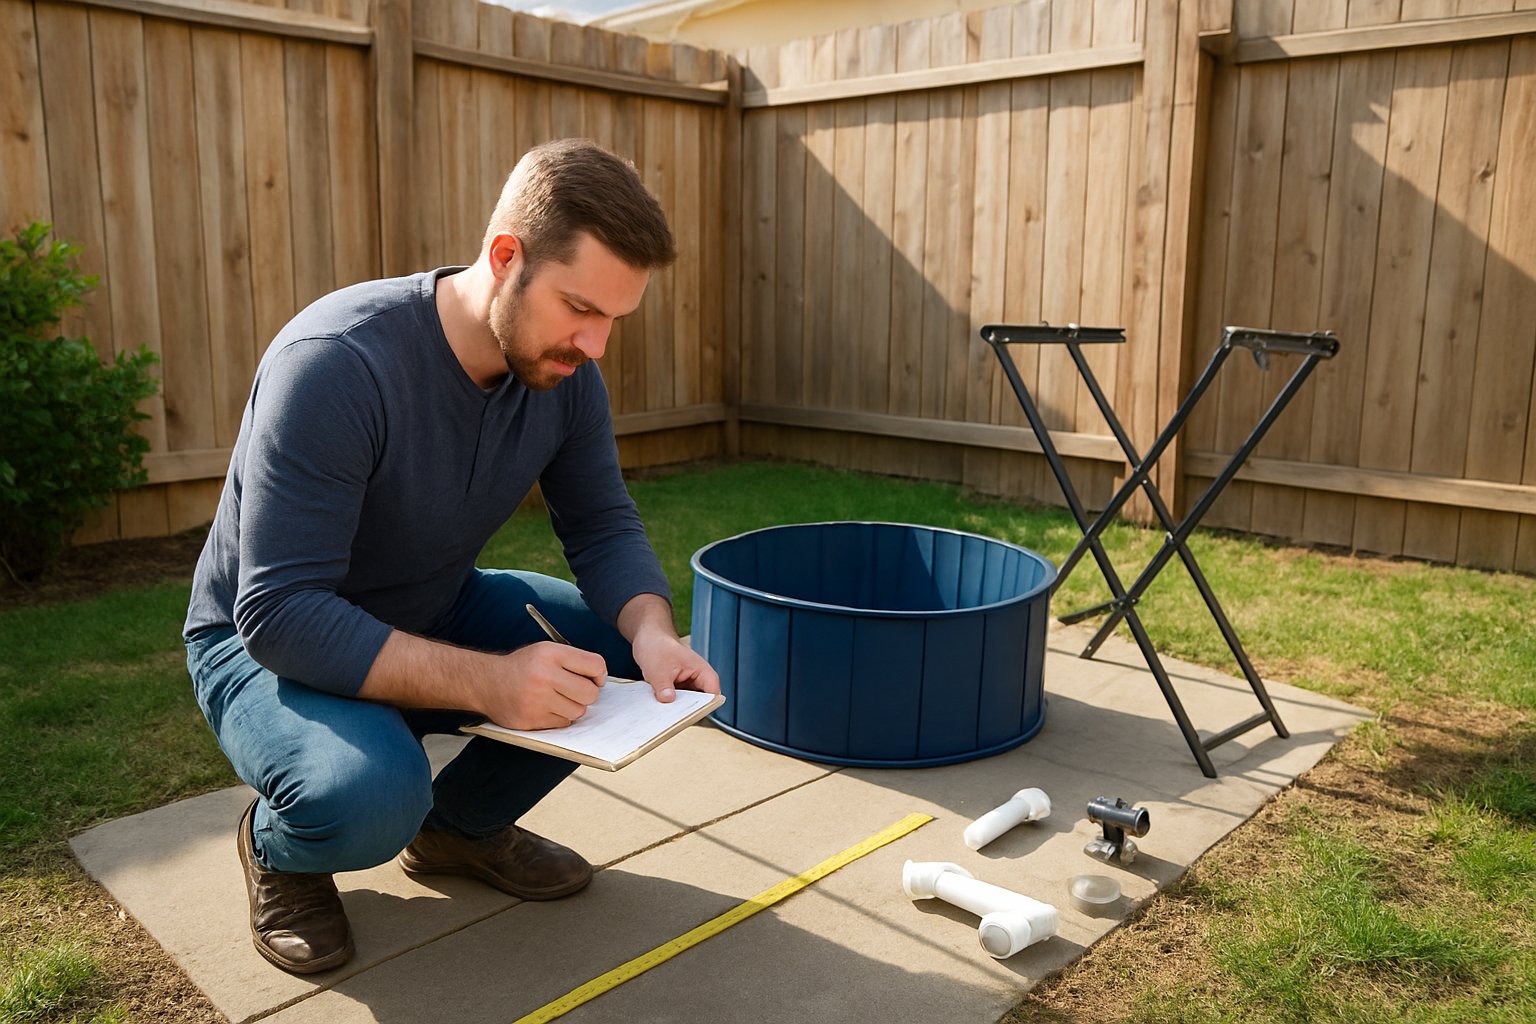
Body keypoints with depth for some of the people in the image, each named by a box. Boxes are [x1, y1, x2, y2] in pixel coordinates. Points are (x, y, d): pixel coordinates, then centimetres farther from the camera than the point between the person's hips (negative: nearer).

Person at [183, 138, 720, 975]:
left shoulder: (563, 370, -12)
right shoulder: (336, 363, -32)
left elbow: (603, 526, -5)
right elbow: (279, 612, -33)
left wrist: (651, 630, -26)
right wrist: (486, 682, -43)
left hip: (438, 616, 6)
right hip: (268, 643, -6)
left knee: (627, 655, -13)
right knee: (370, 796, -35)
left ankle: (460, 821, 11)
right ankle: (277, 847, 4)